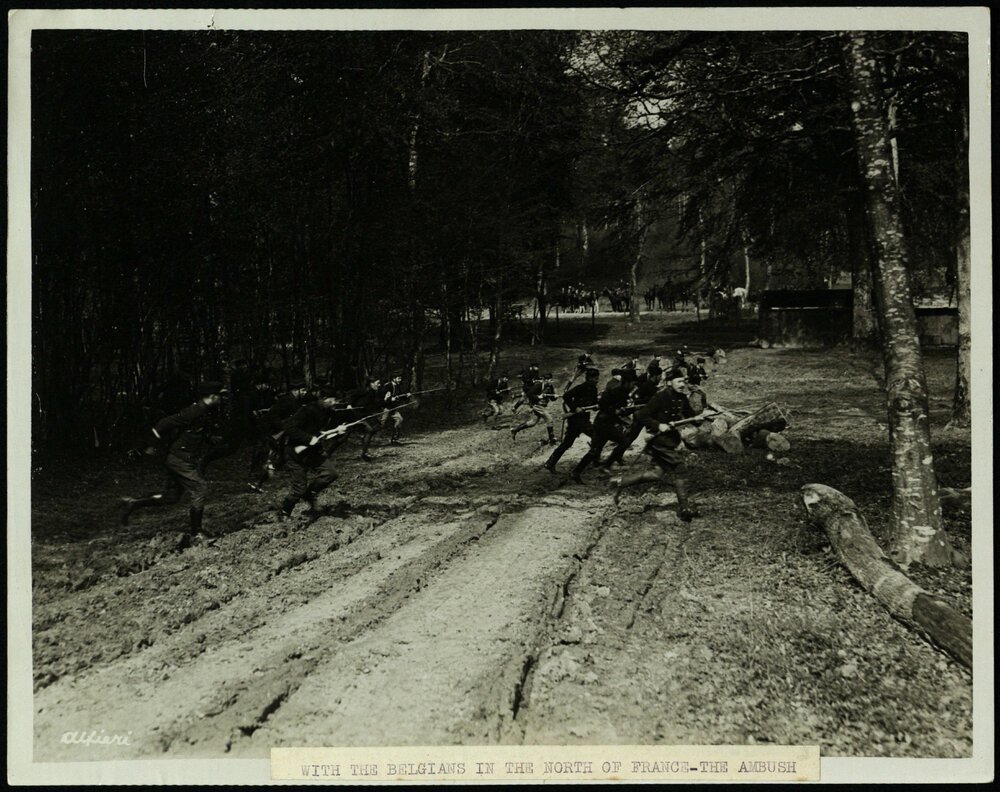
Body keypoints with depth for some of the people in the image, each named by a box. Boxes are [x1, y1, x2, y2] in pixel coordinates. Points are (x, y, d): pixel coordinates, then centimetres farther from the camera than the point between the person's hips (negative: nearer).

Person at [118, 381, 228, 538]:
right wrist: (153, 446, -14)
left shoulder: (204, 412, 9)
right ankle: (195, 530, 6)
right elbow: (165, 423, -21)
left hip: (176, 459, 10)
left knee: (170, 496, 12)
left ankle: (131, 503, 15)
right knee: (199, 488, -4)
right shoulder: (195, 412, -21)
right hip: (181, 460, -10)